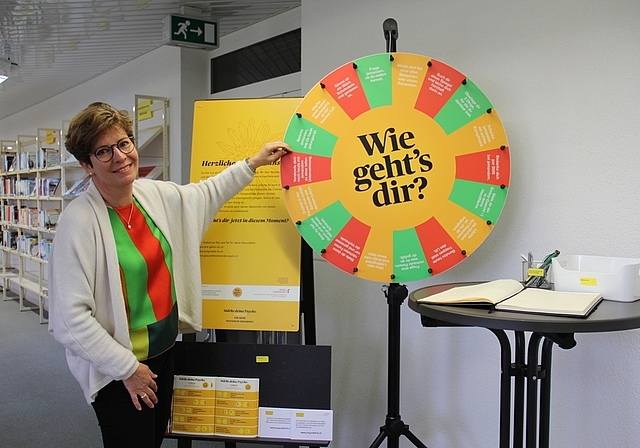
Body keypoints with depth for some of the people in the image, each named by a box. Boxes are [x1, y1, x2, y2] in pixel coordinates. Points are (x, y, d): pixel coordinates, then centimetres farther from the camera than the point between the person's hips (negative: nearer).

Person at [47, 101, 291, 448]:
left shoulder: (155, 194, -1)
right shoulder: (79, 220, -21)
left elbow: (205, 193, 19)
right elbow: (70, 317, -22)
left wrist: (253, 163, 20)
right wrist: (128, 369, -17)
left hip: (164, 352, 7)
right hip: (118, 372, -7)